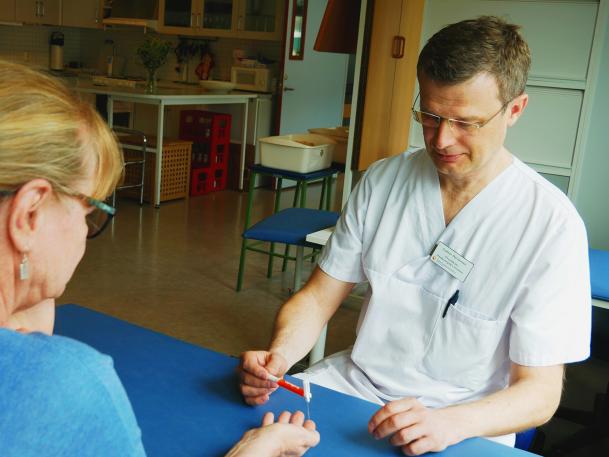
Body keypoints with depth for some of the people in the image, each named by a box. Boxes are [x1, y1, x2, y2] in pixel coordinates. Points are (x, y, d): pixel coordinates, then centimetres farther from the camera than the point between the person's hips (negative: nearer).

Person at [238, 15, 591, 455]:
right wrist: (279, 354, -18)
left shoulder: (550, 223, -14)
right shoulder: (383, 181, -2)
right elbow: (318, 296, 2)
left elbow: (540, 393, -12)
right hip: (355, 382, 3)